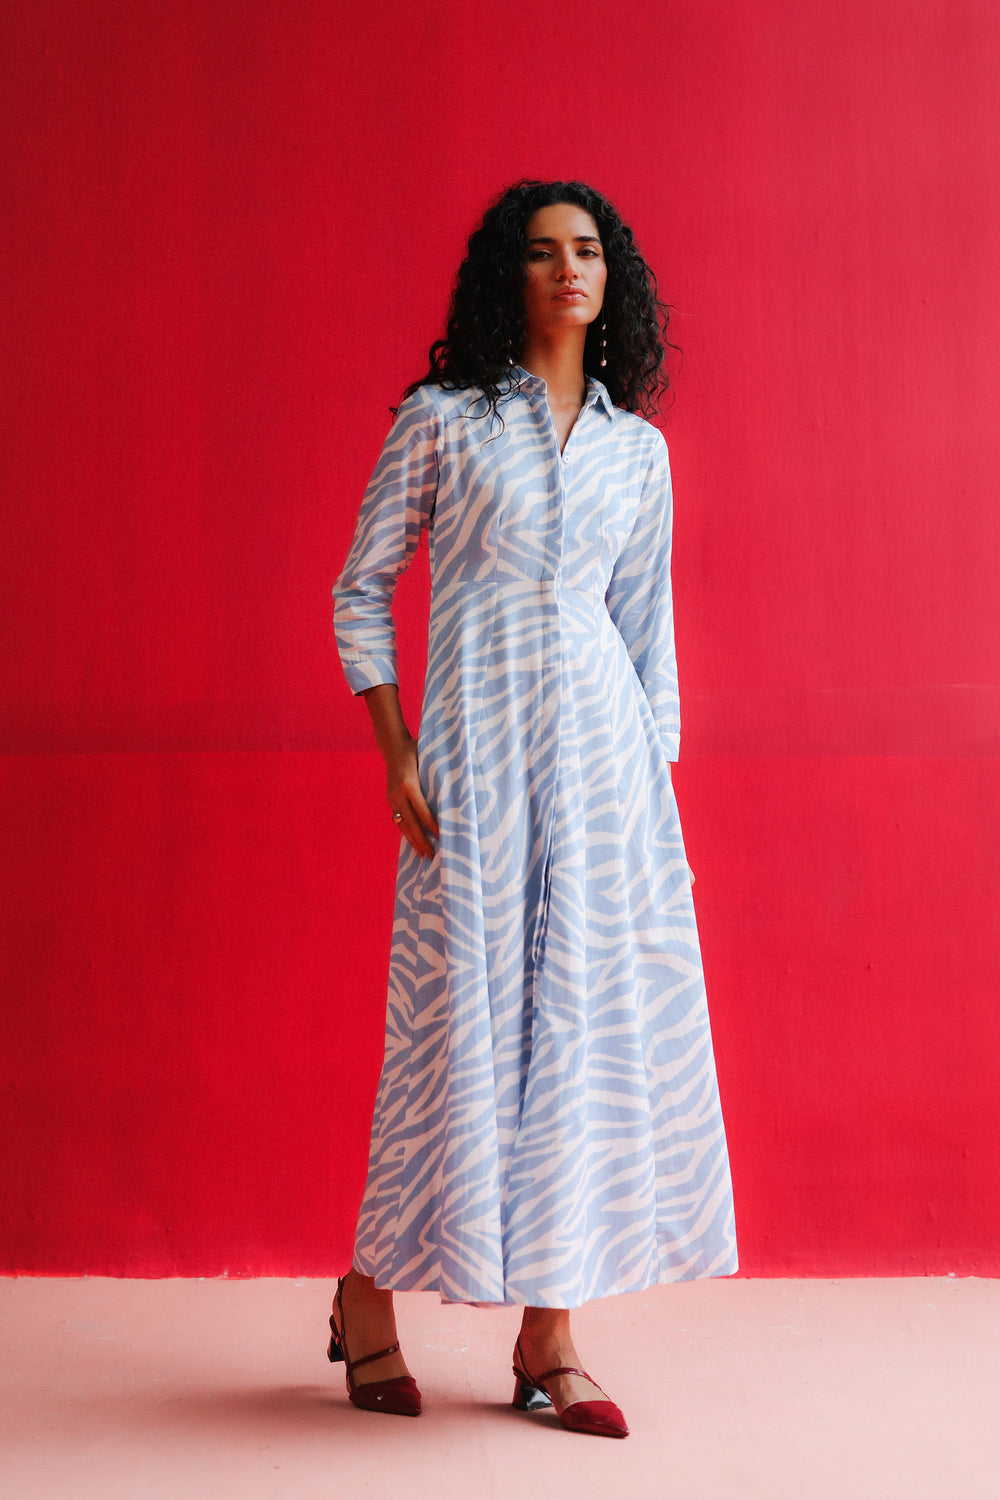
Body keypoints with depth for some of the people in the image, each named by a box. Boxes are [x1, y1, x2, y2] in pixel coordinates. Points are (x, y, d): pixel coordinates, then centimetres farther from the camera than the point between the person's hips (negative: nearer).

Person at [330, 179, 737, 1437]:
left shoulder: (638, 447, 13)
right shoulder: (440, 420, 3)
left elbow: (648, 629, 14)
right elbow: (360, 590, 4)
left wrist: (659, 786, 8)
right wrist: (396, 752, -6)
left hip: (606, 746, 4)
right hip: (477, 741, -3)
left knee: (593, 1016, 1)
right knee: (466, 1012, -2)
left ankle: (547, 1341, 11)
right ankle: (367, 1298, 19)